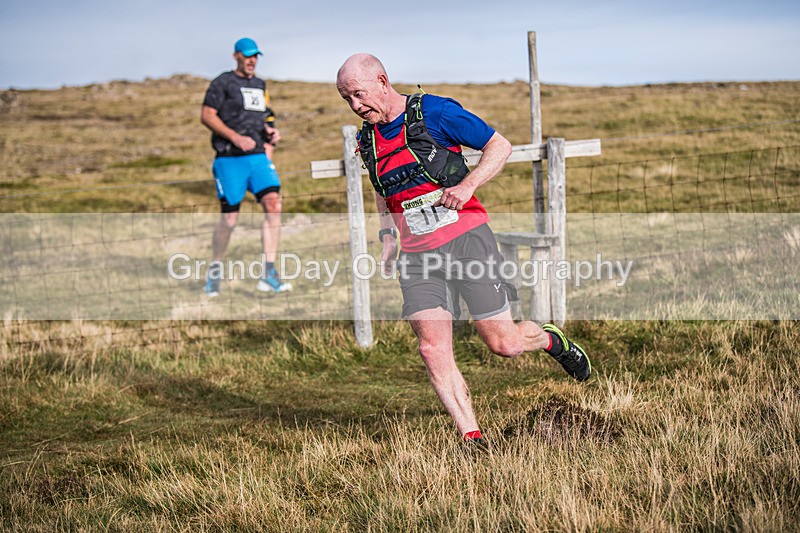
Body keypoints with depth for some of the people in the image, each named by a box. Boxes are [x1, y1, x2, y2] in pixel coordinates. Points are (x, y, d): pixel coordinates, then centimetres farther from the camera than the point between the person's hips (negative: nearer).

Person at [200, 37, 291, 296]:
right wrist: (236, 138, -16)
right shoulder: (223, 82, 1)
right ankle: (214, 271, 20)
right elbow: (207, 115, -7)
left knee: (273, 205, -14)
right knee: (229, 218, -4)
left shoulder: (260, 86, 20)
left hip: (258, 157, 5)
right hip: (230, 159, -5)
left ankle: (268, 276, -14)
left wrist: (271, 134, 9)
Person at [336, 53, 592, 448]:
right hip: (417, 256, 5)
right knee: (432, 350, -10)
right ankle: (473, 441, -3)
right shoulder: (367, 139, 11)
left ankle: (550, 340, 31)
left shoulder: (435, 112, -6)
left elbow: (500, 146, -3)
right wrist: (387, 234, 14)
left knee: (504, 344, -2)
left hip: (465, 238, -5)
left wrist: (467, 185, -18)